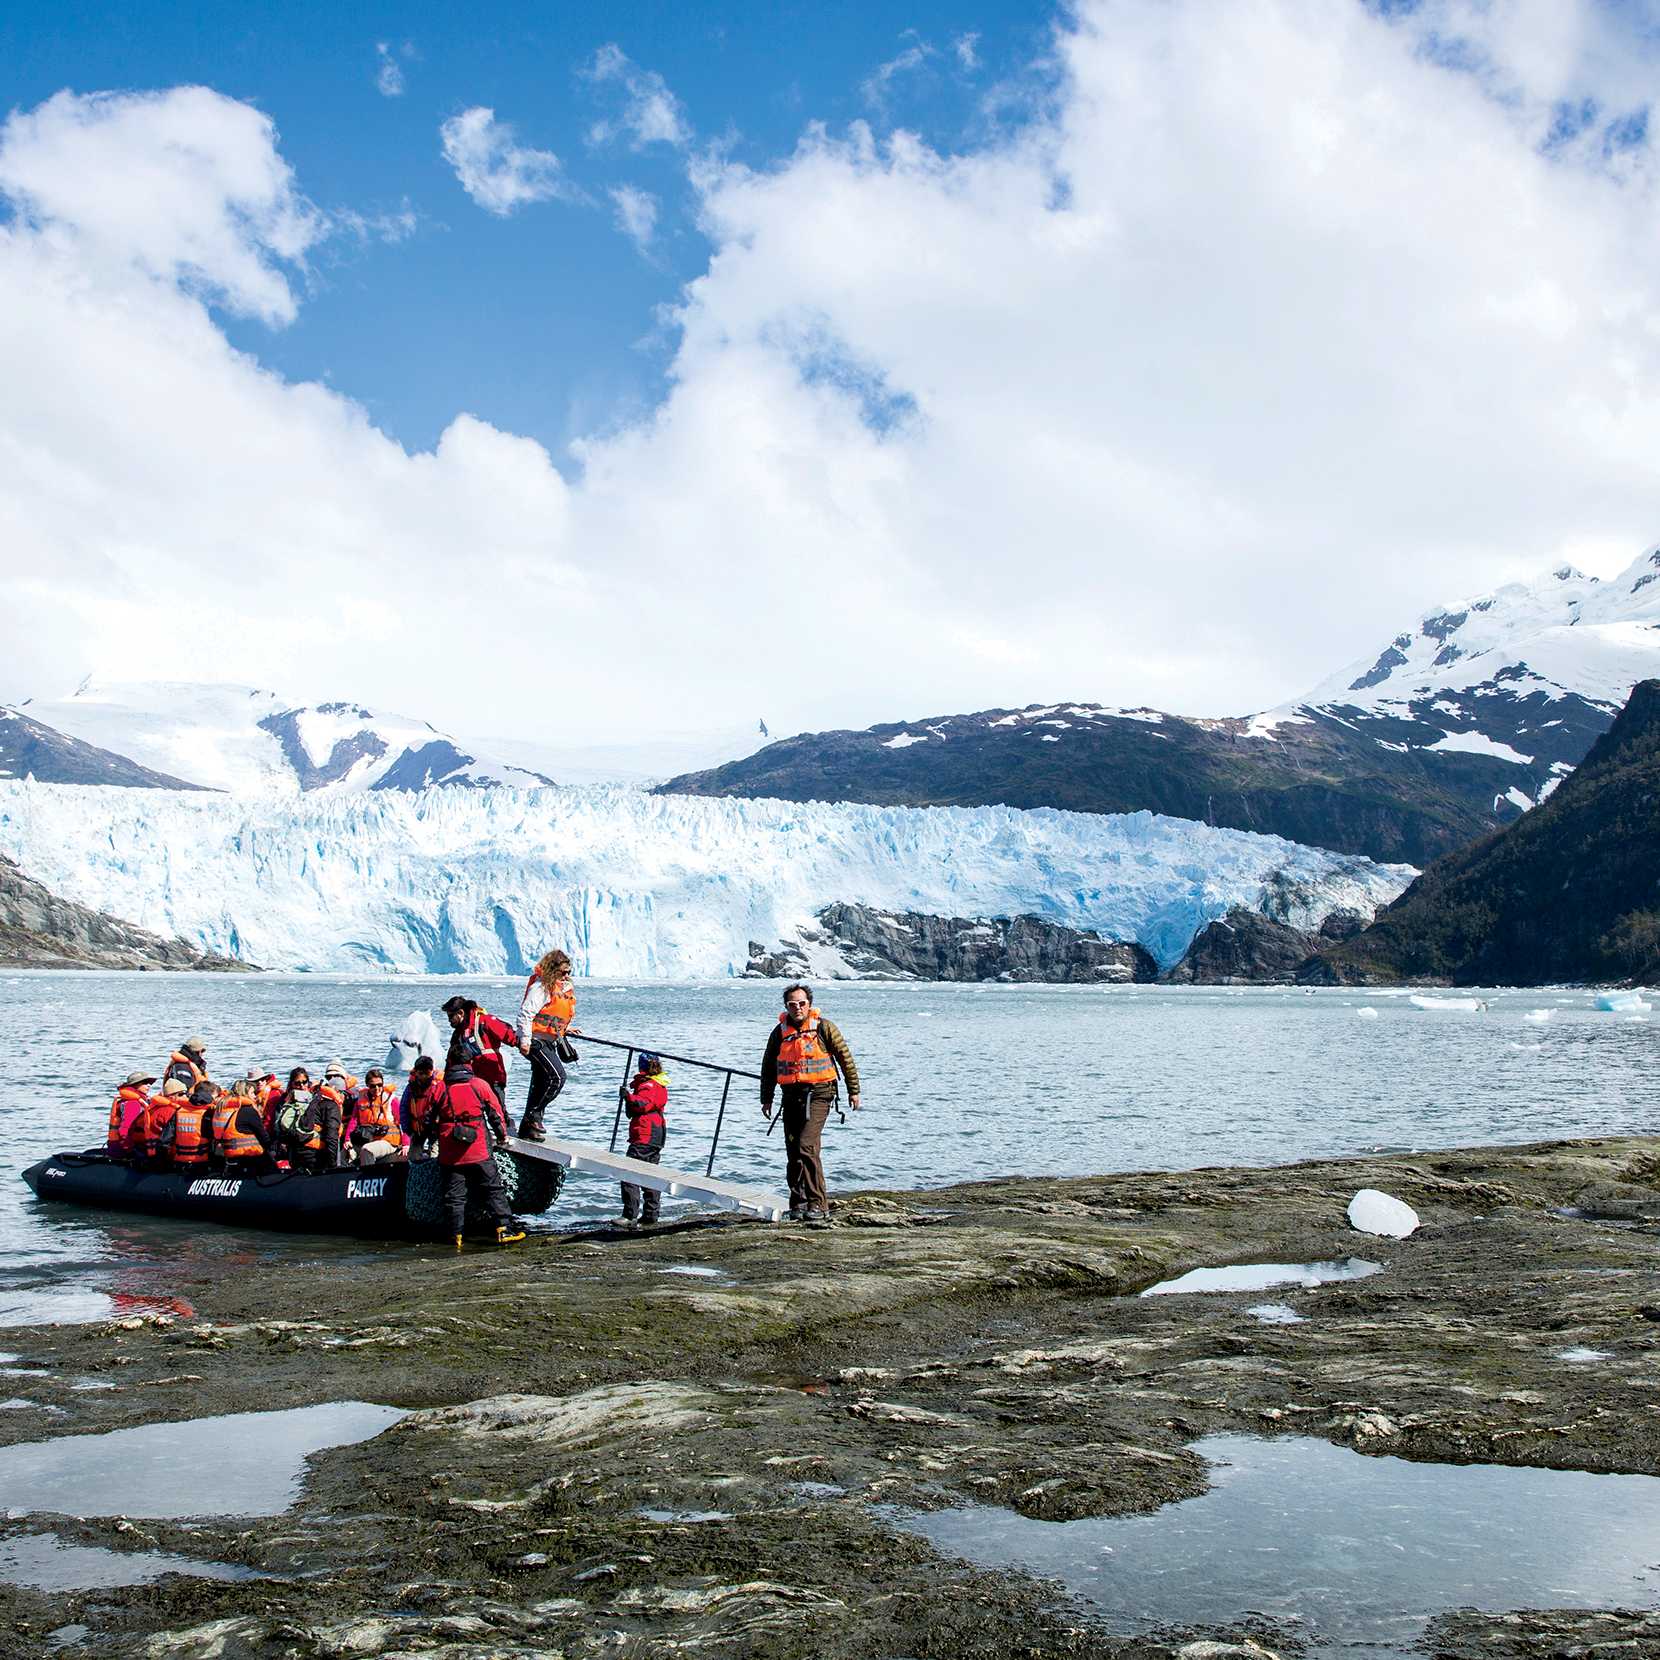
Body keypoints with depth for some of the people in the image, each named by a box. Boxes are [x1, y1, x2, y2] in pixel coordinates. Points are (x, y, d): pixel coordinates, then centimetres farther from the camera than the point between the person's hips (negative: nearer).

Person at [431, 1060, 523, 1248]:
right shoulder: (480, 1085, 2)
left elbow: (431, 1122, 12)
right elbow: (496, 1112, 6)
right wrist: (502, 1135, 22)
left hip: (450, 1154, 1)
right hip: (479, 1151, -1)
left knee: (454, 1196, 7)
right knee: (492, 1190, 3)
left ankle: (456, 1236, 5)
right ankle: (504, 1229, -3)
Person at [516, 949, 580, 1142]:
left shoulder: (564, 987, 13)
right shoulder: (541, 987, -16)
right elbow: (525, 1013, -20)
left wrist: (566, 1028, 21)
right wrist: (525, 1041, -23)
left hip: (549, 1042, 10)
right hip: (535, 1040, -10)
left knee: (541, 1085, 13)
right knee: (557, 1076, -19)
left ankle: (527, 1127, 21)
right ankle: (534, 1115, -11)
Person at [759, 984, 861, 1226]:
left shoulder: (823, 1028, -3)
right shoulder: (780, 1032, 8)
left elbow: (845, 1058, 3)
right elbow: (768, 1067, 18)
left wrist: (853, 1091, 4)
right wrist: (766, 1099, 17)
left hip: (818, 1094, -5)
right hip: (791, 1096, 5)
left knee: (807, 1147, -19)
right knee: (793, 1152, 8)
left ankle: (818, 1205, -19)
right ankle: (798, 1204, 22)